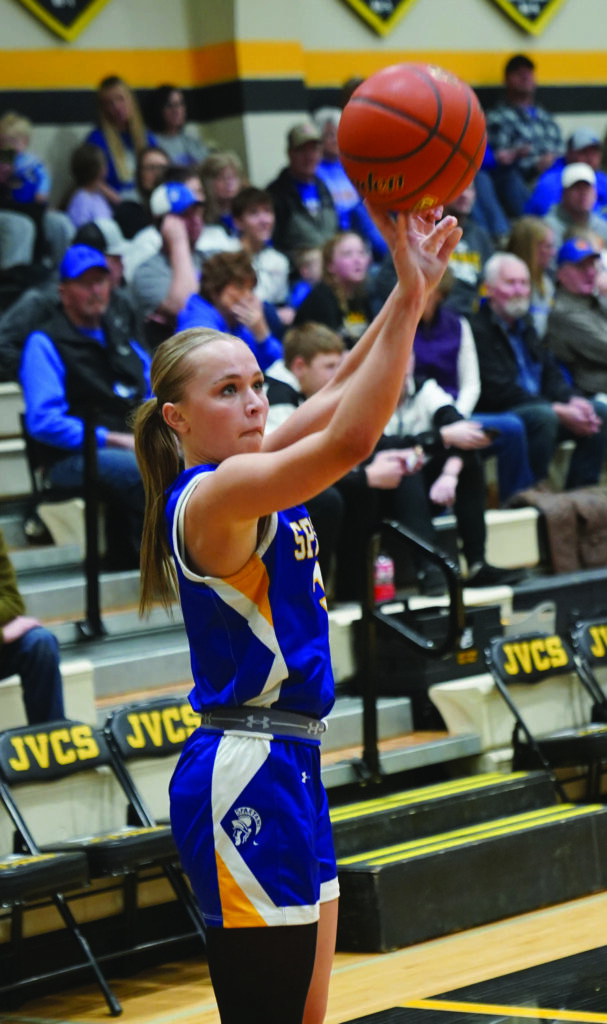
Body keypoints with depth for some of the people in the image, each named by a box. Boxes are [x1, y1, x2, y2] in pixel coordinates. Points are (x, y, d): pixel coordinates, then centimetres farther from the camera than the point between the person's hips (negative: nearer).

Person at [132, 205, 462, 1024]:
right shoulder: (212, 495, -16)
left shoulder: (251, 478, 10)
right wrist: (411, 295, -26)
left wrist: (410, 291, 1)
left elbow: (342, 395, 14)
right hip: (245, 775, -10)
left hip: (290, 770, 10)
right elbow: (350, 438, -27)